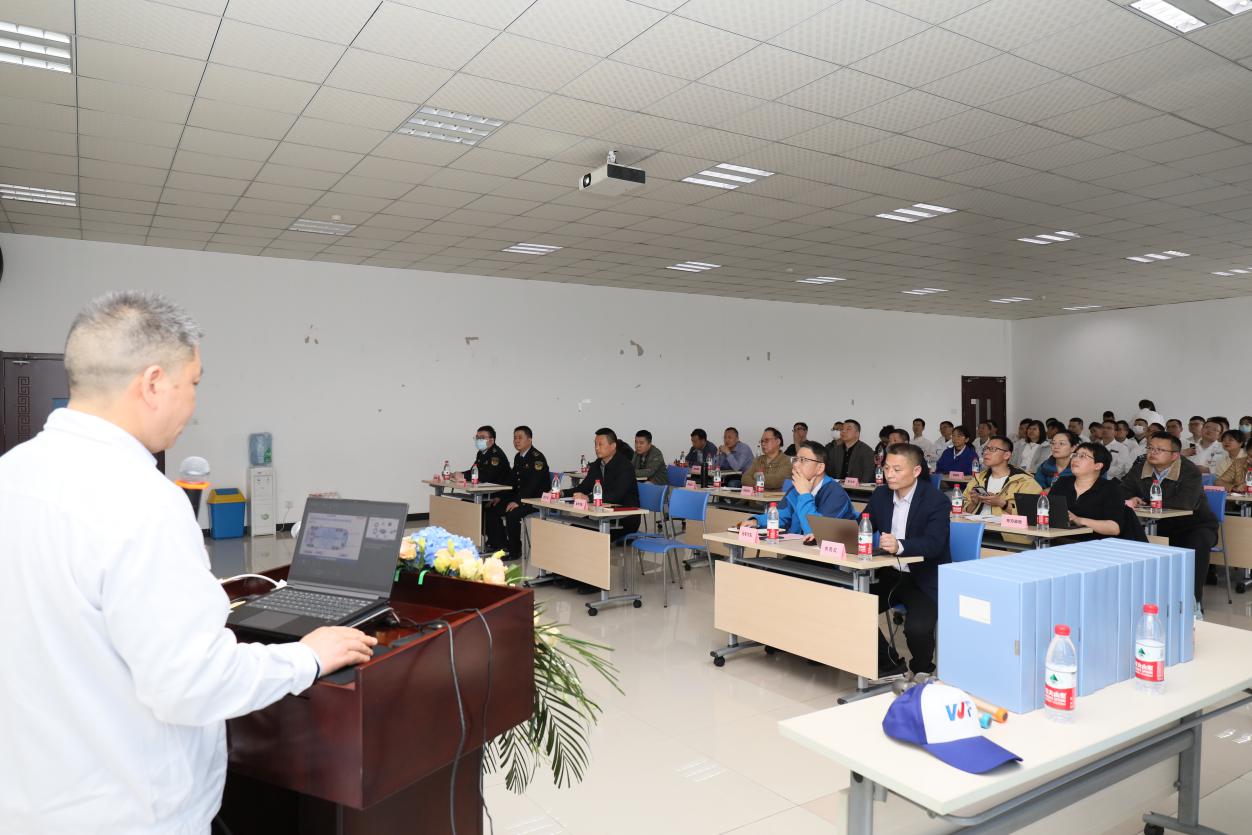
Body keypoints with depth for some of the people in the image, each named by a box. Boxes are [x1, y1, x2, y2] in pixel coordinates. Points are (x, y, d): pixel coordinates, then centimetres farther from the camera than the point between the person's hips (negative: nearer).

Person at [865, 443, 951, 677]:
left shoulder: (937, 500, -14)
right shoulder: (881, 495, 5)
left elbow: (933, 544, -28)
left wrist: (900, 545, -47)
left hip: (925, 579, -6)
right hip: (891, 574, 6)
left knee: (917, 628, -28)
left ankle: (922, 671, 9)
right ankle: (889, 664, 11)